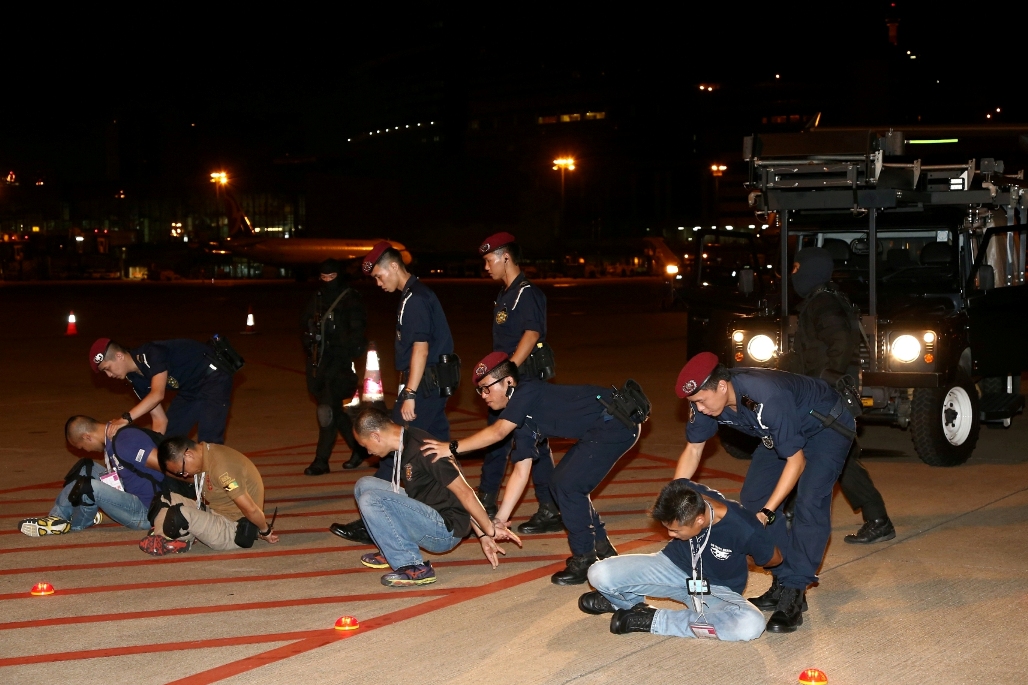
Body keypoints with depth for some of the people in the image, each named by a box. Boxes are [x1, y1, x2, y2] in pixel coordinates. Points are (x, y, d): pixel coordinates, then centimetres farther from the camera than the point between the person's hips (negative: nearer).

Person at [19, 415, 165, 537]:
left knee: (90, 487, -26)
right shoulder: (112, 436, 7)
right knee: (85, 469, 12)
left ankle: (74, 525, 4)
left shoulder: (125, 442, -24)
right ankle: (58, 516, 4)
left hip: (146, 512, -10)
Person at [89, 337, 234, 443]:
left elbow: (157, 395, -38)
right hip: (190, 388, 9)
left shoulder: (151, 354, -26)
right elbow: (159, 419, 0)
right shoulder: (135, 378, 0)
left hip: (213, 379, -9)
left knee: (208, 443, -19)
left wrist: (126, 418, -41)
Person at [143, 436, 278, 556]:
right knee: (168, 500, 6)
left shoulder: (221, 468, -28)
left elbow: (250, 509, -26)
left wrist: (265, 531, -14)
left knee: (181, 514, -30)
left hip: (236, 532, -11)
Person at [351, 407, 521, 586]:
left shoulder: (422, 449, -21)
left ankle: (414, 568, -18)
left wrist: (489, 531, -7)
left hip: (446, 529, -10)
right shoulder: (404, 447, 10)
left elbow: (464, 492, -16)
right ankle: (392, 552, 14)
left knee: (370, 500, -23)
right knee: (365, 485, 10)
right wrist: (482, 535, 15)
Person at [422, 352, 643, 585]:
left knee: (569, 486, -12)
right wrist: (499, 520, 11)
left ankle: (584, 560, 2)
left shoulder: (527, 393, -13)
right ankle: (602, 550, 26)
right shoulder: (523, 420, 12)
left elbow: (498, 432, -26)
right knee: (559, 482, 15)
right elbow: (520, 473, 13)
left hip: (616, 424, -10)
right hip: (598, 430, 10)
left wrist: (452, 448, -23)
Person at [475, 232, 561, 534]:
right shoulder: (505, 294, 15)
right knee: (494, 443, 14)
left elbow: (531, 334, -23)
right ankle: (485, 506, 24)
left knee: (534, 446, -5)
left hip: (524, 380, -10)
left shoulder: (527, 293, -14)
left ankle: (550, 513, 0)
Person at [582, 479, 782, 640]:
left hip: (716, 590, -2)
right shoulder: (682, 493, -24)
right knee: (600, 574, -23)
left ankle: (652, 620, -22)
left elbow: (775, 559, -9)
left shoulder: (745, 529, -33)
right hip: (674, 565, 2)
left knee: (751, 625, -37)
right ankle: (632, 604, 14)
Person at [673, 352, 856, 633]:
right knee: (752, 499, 0)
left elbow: (795, 460, -31)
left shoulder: (768, 398, -40)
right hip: (782, 430, 8)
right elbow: (692, 450, -5)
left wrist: (767, 512, -32)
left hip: (827, 426, -8)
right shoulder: (706, 397, -20)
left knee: (809, 504, -22)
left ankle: (794, 594, -18)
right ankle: (783, 582, 9)